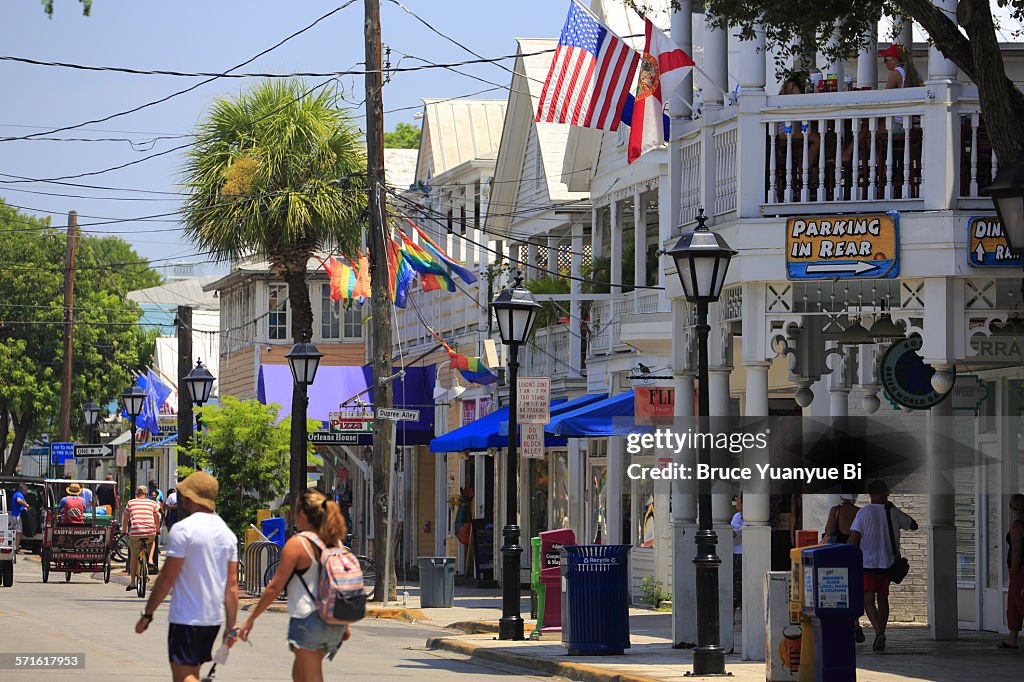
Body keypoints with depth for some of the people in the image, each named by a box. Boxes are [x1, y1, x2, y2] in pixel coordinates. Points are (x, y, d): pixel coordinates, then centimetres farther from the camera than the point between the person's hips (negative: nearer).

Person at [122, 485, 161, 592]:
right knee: (151, 542, 37)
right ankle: (150, 560, 15)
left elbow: (125, 519, 22)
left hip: (135, 532, -1)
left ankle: (132, 581, 13)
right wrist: (157, 531, 39)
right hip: (150, 532, 1)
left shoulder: (130, 503, 15)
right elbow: (157, 520, 23)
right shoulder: (152, 503, 16)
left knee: (133, 555, 14)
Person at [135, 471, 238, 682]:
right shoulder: (227, 533, 9)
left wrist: (147, 614, -6)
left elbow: (167, 577, -13)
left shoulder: (183, 529, -12)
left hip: (186, 617, -7)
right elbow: (232, 584, 8)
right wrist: (231, 627, 9)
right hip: (214, 618, 7)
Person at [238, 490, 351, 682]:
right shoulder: (334, 542, 7)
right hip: (334, 622, 7)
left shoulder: (297, 544, -12)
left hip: (307, 620, -7)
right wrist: (345, 624, 21)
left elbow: (275, 587, -12)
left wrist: (250, 619, -4)